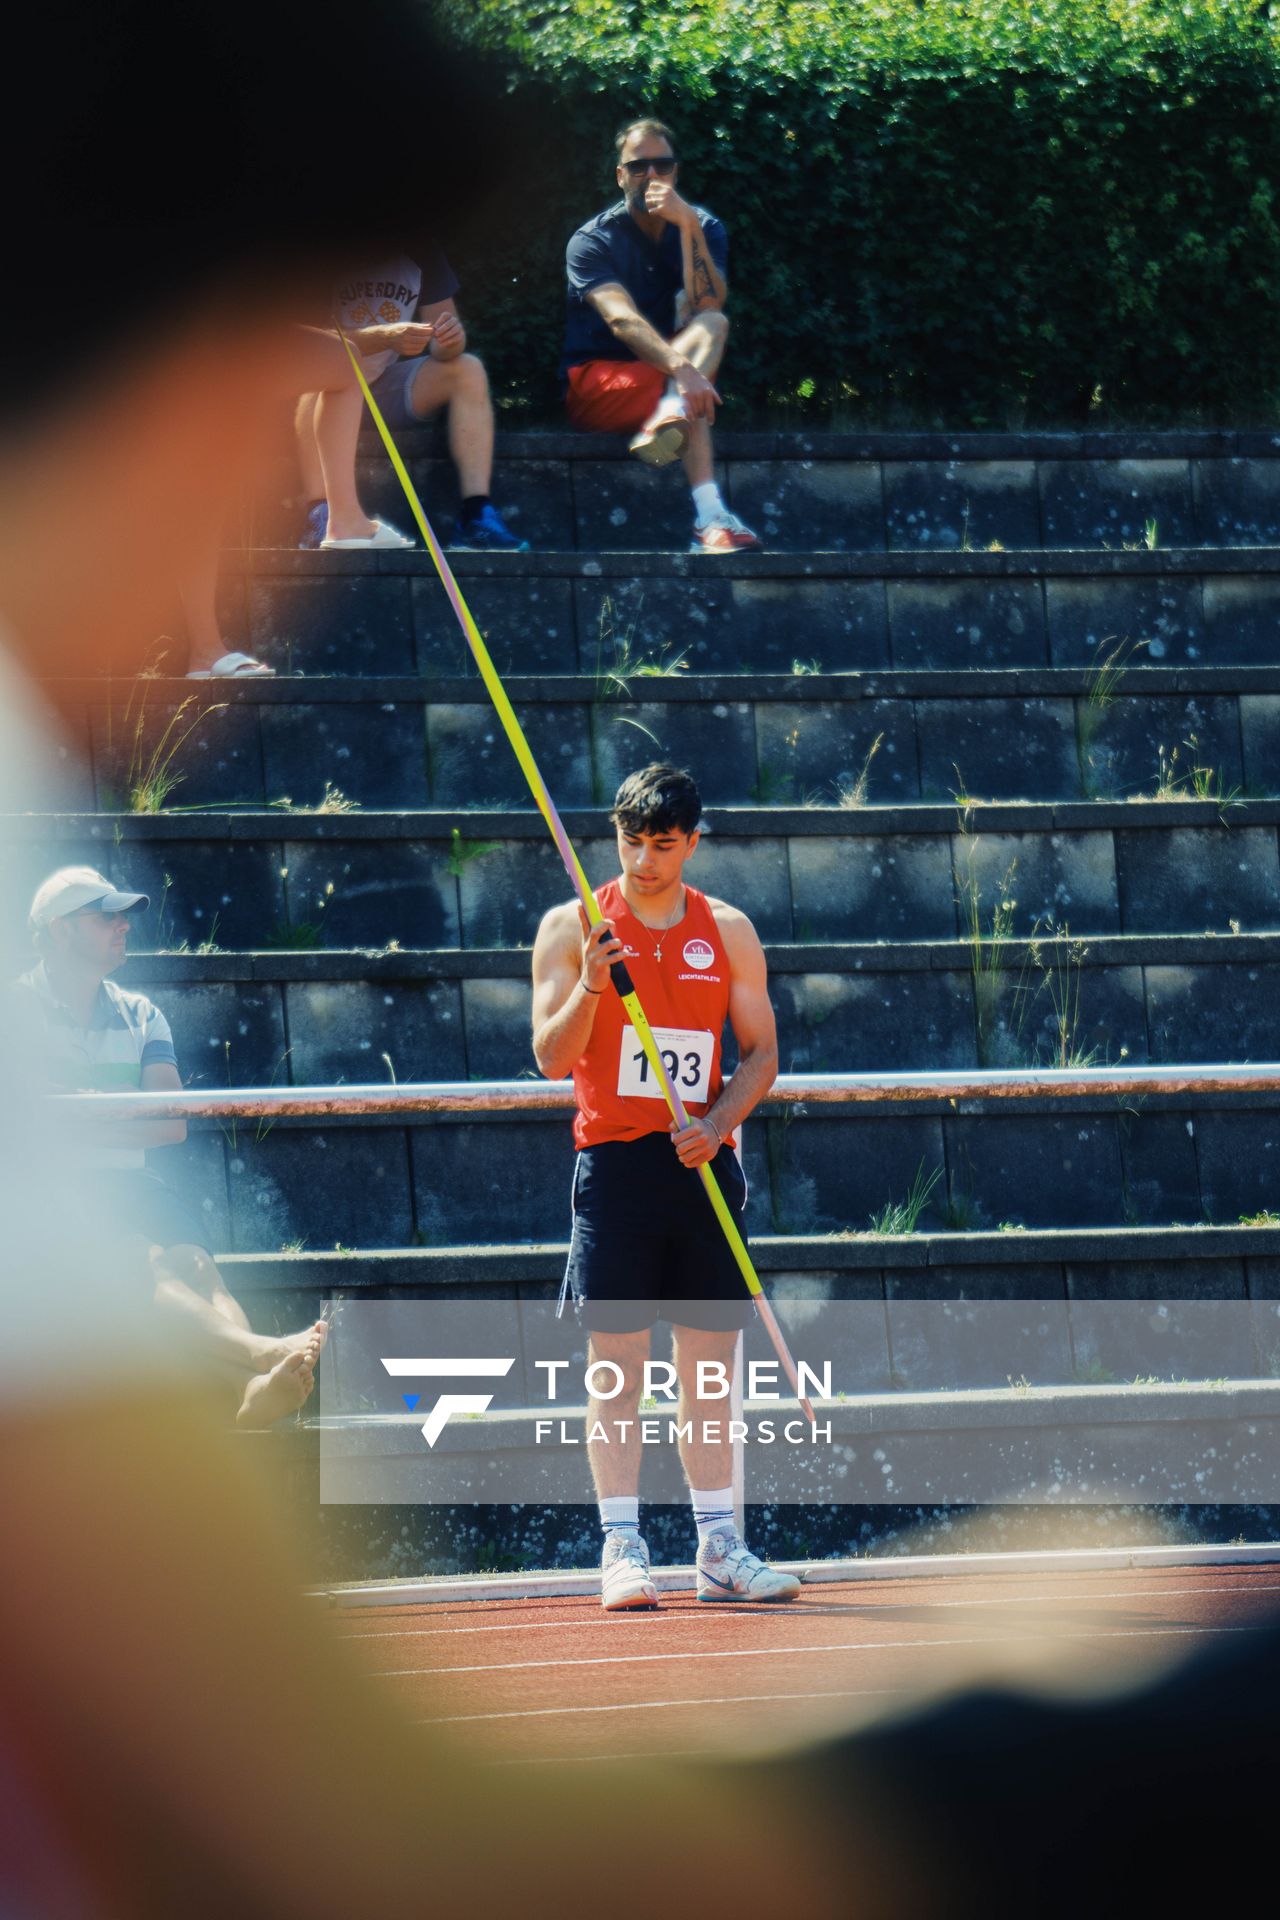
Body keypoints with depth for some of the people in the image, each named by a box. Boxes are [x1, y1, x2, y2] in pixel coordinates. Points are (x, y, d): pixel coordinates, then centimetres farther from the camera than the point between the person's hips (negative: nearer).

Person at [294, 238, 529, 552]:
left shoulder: (419, 250, 0)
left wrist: (450, 341, -25)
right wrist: (386, 338, -39)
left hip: (386, 390, 5)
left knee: (468, 370, -14)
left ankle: (475, 515, -24)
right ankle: (320, 520, -46)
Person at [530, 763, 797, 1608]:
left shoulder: (729, 933, 8)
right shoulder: (573, 928, 2)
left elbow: (762, 1050, 9)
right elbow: (553, 1057, -3)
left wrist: (716, 1122, -8)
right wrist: (590, 985, -20)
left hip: (702, 1163, 3)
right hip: (615, 1160, -3)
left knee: (709, 1367, 4)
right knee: (618, 1366, -5)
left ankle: (719, 1546, 8)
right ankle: (622, 1547, -5)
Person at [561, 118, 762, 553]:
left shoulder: (704, 228, 4)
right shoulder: (593, 241, -10)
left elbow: (707, 306, -17)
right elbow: (622, 320, -29)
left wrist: (687, 224, -26)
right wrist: (681, 368, -47)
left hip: (660, 377, 5)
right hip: (595, 385, -5)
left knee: (711, 325, -26)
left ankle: (669, 417, -54)